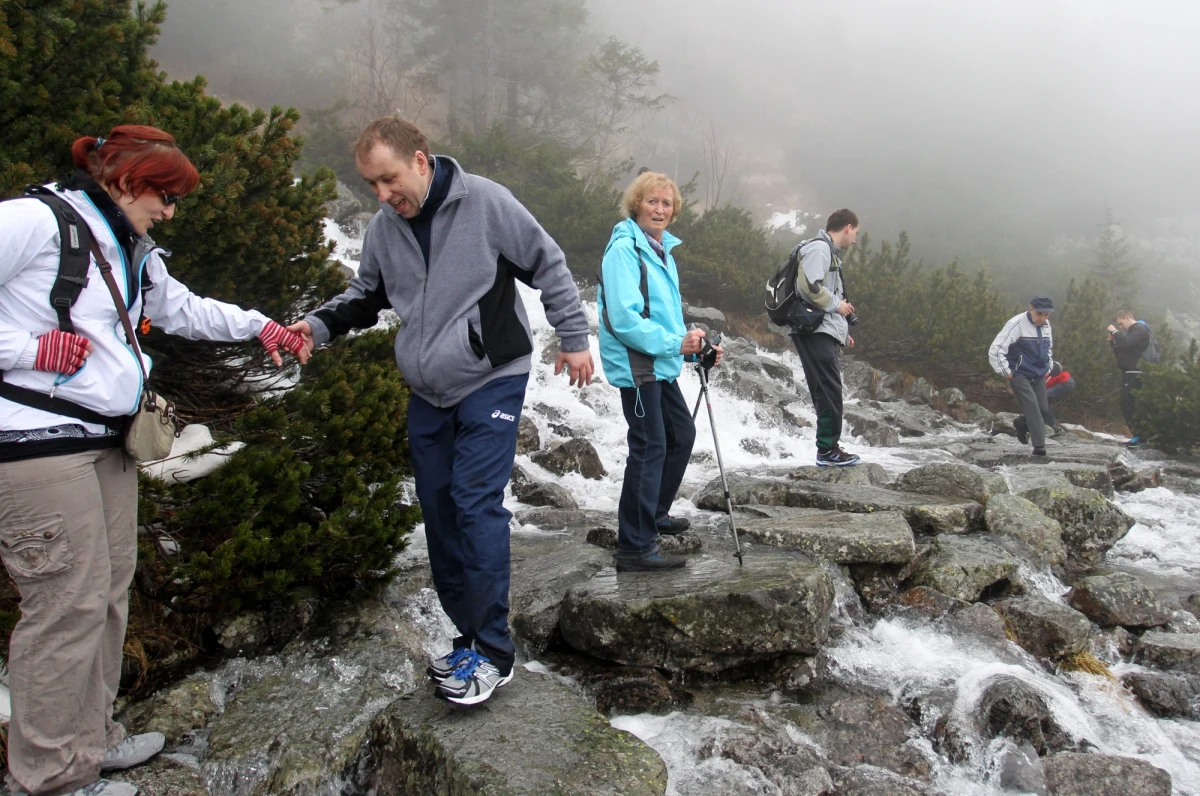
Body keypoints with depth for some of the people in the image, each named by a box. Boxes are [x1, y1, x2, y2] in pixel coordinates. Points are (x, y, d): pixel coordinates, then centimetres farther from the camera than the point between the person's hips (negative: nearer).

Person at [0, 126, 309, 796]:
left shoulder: (133, 254, 17)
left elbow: (184, 310, 29)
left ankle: (91, 737, 30)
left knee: (109, 594, 14)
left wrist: (260, 327, 21)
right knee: (70, 602, -5)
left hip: (109, 439, 9)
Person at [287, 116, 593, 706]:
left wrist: (574, 338, -1)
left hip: (492, 381, -6)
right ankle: (469, 634, 21)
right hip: (426, 393, 6)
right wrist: (320, 324, -1)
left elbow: (548, 266, -3)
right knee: (438, 508, 8)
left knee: (476, 504, -13)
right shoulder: (383, 228, 4)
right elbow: (366, 296, 18)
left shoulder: (485, 203, -11)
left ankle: (492, 649, -2)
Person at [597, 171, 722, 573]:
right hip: (635, 362, -10)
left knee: (682, 434, 20)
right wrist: (675, 344, -20)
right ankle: (635, 548, -3)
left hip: (660, 363, 10)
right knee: (650, 446, -9)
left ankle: (654, 513, 37)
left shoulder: (661, 250, 15)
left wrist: (694, 345, 7)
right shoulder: (624, 249, -14)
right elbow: (623, 318, -23)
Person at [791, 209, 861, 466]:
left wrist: (841, 329, 20)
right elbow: (808, 286, -22)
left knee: (829, 391, 10)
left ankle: (829, 447, 15)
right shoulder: (819, 247, -9)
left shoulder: (828, 251, 23)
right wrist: (837, 304, -10)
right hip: (815, 331, -10)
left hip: (824, 332, 10)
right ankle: (827, 449, -6)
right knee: (830, 390, -10)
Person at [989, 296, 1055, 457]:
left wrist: (1048, 368, 15)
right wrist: (1006, 372, -15)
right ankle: (1039, 447, -14)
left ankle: (1022, 424, 35)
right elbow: (995, 350, -21)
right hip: (1019, 375, -7)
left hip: (1038, 376, 7)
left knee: (1043, 410, 4)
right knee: (1032, 407, -17)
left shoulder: (1046, 325, 5)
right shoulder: (1017, 324, -19)